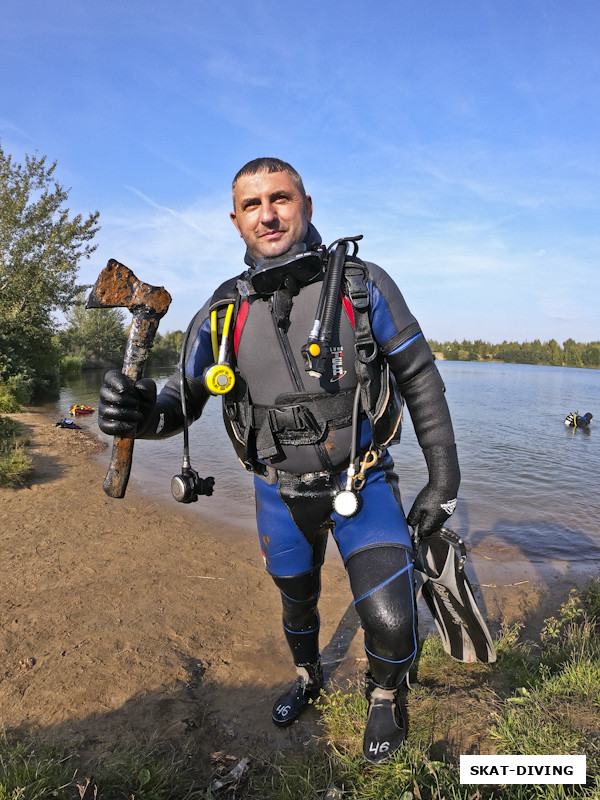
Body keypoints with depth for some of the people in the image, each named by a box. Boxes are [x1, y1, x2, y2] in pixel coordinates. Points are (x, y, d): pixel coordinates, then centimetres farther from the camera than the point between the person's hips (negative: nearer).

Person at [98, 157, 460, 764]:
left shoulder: (362, 285, -13)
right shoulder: (224, 312, -7)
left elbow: (420, 380, -7)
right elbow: (183, 398, -3)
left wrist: (444, 479, -8)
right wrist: (142, 413, -28)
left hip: (361, 481, -2)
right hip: (280, 491, 3)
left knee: (389, 622, -12)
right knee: (297, 600, 24)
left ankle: (385, 698, 26)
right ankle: (308, 679, 57)